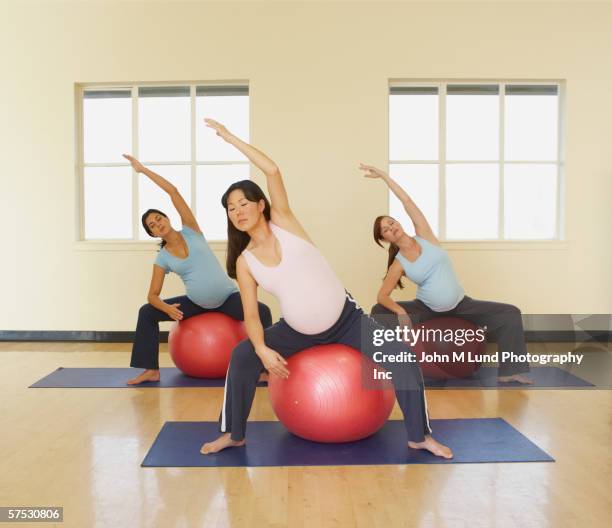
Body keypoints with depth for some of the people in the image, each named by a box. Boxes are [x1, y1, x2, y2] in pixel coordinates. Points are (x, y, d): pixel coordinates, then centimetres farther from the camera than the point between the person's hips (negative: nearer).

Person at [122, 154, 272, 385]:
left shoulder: (190, 231, -5)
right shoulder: (162, 258, -2)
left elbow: (173, 191, -12)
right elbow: (153, 295, -2)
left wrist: (143, 169, -11)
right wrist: (167, 308, -25)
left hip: (228, 298, -2)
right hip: (196, 304, 3)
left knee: (262, 312, -30)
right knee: (146, 312, -9)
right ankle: (152, 370, -2)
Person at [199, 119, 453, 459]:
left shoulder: (283, 222, -7)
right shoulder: (244, 262, -2)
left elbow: (273, 171, -18)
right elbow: (251, 314, -6)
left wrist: (231, 137, -13)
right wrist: (263, 349, -23)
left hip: (347, 319, -2)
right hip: (299, 331, 2)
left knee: (403, 357, -16)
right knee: (242, 355, -14)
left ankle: (420, 436, 4)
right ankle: (232, 434, 5)